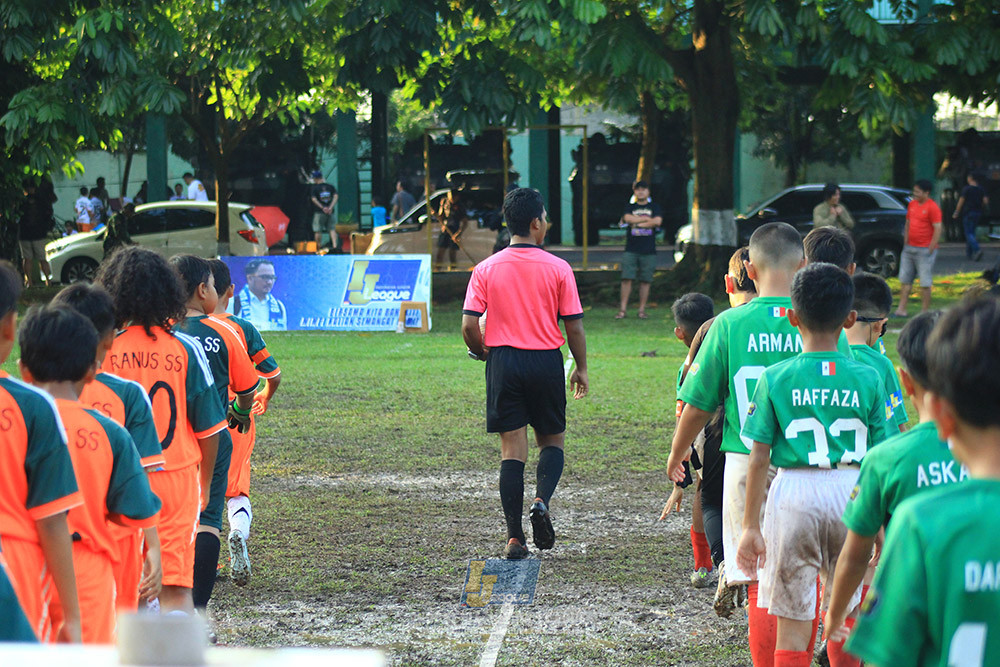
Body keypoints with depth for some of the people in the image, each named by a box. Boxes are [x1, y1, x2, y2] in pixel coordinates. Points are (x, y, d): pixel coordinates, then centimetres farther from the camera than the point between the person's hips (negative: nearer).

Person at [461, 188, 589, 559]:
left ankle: (514, 538, -1)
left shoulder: (486, 269, -1)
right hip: (546, 361, -1)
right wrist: (581, 369, 10)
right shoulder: (558, 268, -4)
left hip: (503, 361, 1)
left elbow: (469, 326, -5)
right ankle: (542, 501, -11)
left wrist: (483, 352, 15)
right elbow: (574, 326, -3)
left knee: (512, 449, 4)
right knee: (552, 439, 17)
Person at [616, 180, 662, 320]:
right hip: (631, 249, 0)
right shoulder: (629, 207, 13)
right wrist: (647, 219, -4)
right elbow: (628, 218, -7)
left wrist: (637, 222, -5)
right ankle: (622, 309, -5)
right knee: (626, 279, -7)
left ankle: (642, 310, 5)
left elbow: (658, 221, -6)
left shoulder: (654, 207, 11)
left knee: (645, 281, 0)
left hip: (649, 251, 0)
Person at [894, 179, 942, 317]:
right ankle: (901, 309, 9)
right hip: (909, 248, 8)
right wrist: (905, 242, 15)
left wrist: (931, 248, -16)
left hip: (924, 250, -8)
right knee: (905, 280, 6)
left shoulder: (932, 207, -11)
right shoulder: (912, 204, 11)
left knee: (925, 284, -3)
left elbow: (938, 229, -14)